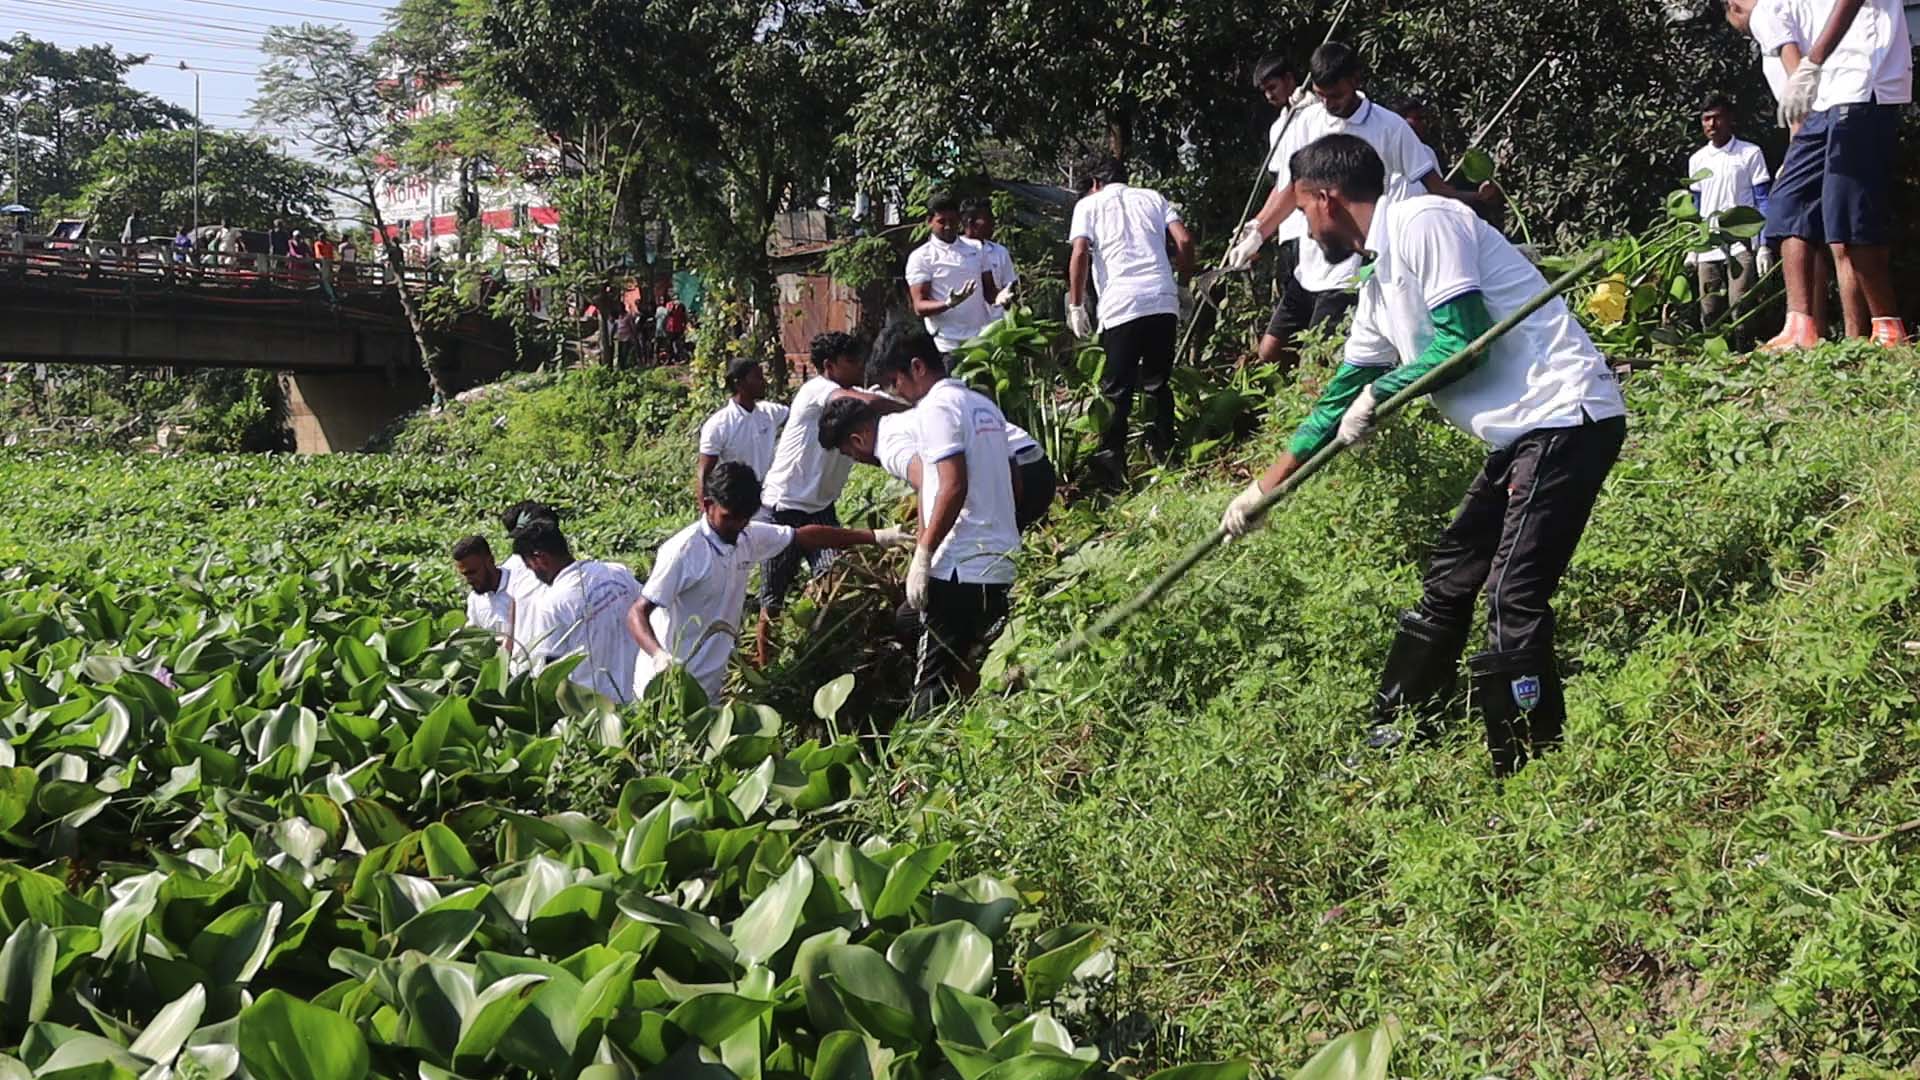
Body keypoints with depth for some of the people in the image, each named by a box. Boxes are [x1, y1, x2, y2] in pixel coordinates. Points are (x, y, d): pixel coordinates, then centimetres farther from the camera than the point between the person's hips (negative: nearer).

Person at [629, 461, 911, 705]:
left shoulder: (749, 537, 2)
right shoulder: (683, 551, -19)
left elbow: (805, 536, 13)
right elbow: (637, 613, -21)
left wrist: (876, 537, 12)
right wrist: (660, 656, -40)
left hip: (709, 687, 7)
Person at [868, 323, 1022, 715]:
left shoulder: (936, 406, -10)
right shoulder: (985, 405, 17)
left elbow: (954, 487, -20)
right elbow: (1010, 483, 20)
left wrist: (921, 557, -18)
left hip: (958, 566, -9)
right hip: (1001, 563, 9)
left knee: (933, 676, -5)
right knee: (969, 665, 13)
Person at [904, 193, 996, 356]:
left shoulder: (976, 249, 12)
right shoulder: (921, 257, -2)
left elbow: (989, 289, 16)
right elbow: (920, 307, -8)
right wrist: (948, 304, -27)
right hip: (948, 345, -4)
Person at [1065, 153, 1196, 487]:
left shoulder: (1089, 205, 11)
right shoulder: (1152, 197, 20)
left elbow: (1080, 253, -4)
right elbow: (1184, 241, 8)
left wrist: (1076, 304, 0)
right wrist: (1182, 283, 21)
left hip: (1120, 306, -3)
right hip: (1163, 301, 3)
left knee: (1116, 390, -1)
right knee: (1158, 384, 17)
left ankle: (1112, 469, -9)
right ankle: (1164, 456, 14)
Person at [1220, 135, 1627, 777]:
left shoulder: (1423, 222, -11)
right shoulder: (1380, 283, 18)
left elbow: (1464, 338, -19)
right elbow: (1341, 396, 24)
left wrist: (1377, 394, -5)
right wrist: (1263, 490, 26)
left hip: (1567, 416, -10)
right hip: (1523, 433, 10)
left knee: (1513, 601, -13)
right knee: (1447, 582, 15)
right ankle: (1390, 739, 25)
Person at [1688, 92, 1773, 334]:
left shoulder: (1750, 154, 3)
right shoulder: (1697, 160, 15)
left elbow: (1763, 202, 1)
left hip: (1741, 247, -4)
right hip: (1707, 249, 4)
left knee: (1740, 311, -12)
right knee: (1709, 314, 3)